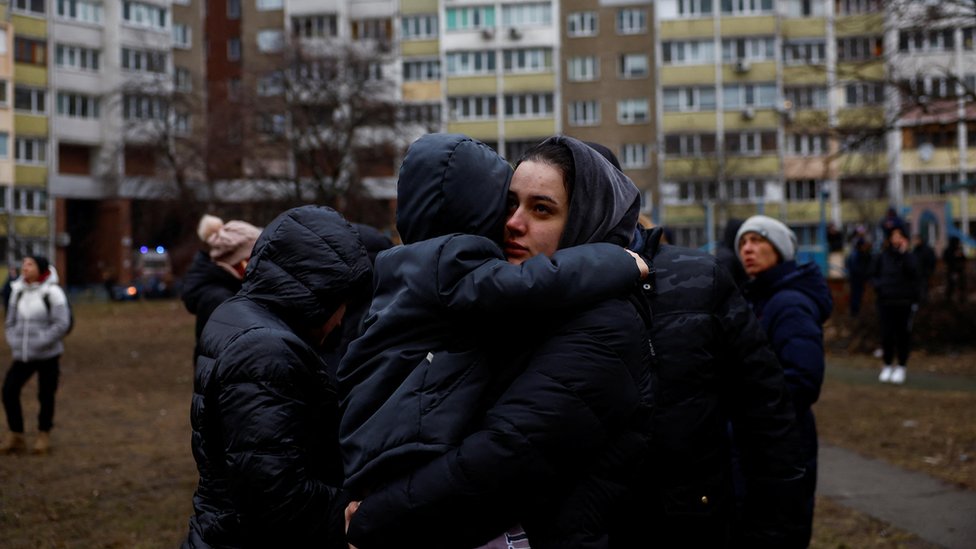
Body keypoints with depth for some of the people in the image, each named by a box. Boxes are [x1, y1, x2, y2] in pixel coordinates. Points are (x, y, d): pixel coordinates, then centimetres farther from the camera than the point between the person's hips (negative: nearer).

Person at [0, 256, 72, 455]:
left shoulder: (52, 292, -11)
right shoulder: (17, 291, 5)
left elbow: (62, 324, -14)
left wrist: (38, 343, -18)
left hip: (48, 356, -5)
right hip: (22, 356, 5)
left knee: (46, 395, 3)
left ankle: (44, 435, 23)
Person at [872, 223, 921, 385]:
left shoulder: (909, 256, -2)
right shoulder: (882, 257, 4)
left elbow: (914, 273, -19)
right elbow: (874, 275, 14)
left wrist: (904, 253, -21)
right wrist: (879, 285, -6)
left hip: (905, 302, -1)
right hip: (886, 301, 1)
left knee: (903, 335, 3)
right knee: (887, 335, 1)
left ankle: (901, 367, 15)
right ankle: (888, 366, 16)